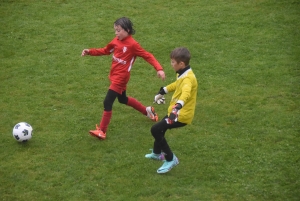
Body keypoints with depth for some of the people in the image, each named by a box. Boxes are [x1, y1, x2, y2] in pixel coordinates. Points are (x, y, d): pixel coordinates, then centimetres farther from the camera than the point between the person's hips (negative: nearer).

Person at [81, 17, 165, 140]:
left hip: (120, 78, -9)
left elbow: (148, 56, -15)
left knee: (107, 103, -11)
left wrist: (159, 69, -26)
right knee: (123, 99, 25)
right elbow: (105, 51, 15)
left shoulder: (132, 44, -18)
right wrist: (90, 52, 2)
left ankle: (102, 131, -3)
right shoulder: (116, 41, 2)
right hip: (114, 75, 9)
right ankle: (147, 111, 43)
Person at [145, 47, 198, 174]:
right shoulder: (182, 75, 7)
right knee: (160, 129, 26)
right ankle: (157, 153, 51)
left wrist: (178, 106, -63)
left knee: (155, 130, -18)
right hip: (177, 111, 10)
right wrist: (162, 92, 40)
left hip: (182, 115, -10)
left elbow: (186, 93, -46)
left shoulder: (188, 78, -25)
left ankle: (170, 159, -7)